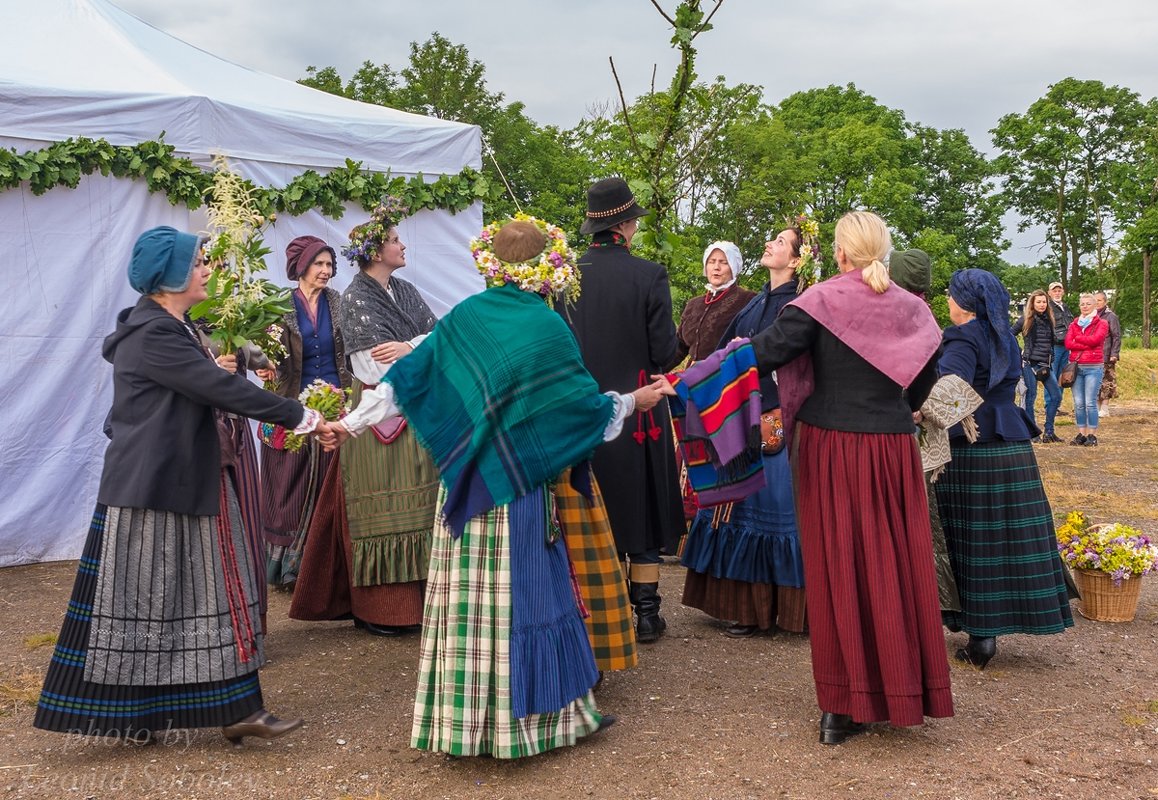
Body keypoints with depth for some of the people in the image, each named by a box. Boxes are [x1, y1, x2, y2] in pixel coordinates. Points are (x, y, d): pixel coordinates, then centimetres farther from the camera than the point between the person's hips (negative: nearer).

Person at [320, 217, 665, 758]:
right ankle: (523, 717, 14)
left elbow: (408, 377, 3)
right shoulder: (547, 328, -9)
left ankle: (463, 717, 20)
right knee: (524, 594, 4)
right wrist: (632, 402, 15)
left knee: (468, 596, 10)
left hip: (464, 485, 4)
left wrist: (351, 423, 9)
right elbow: (582, 402, -3)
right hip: (521, 486, -4)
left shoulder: (462, 318, 2)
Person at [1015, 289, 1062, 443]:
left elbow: (1050, 342, 19)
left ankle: (1048, 431, 11)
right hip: (1030, 364, -5)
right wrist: (1017, 353, -5)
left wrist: (1050, 362, 13)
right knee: (1031, 397, -2)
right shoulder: (1026, 320, -3)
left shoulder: (1048, 320, 11)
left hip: (1046, 365, 6)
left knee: (1056, 396, 1)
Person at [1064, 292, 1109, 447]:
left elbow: (1095, 339, -13)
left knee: (1090, 403, -7)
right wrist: (1087, 345, -9)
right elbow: (1068, 343, 0)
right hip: (1076, 366, 4)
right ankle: (1081, 434, 9)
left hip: (1093, 367, -4)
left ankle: (1092, 435, -2)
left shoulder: (1101, 324, 5)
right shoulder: (1074, 324, 15)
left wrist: (1077, 338, 0)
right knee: (1078, 403, 3)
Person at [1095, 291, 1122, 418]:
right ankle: (1097, 407, 15)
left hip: (1106, 356, -5)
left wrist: (1114, 354, -12)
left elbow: (1117, 336, -5)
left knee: (1106, 382, -3)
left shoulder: (1111, 317, -3)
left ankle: (1104, 409, 1)